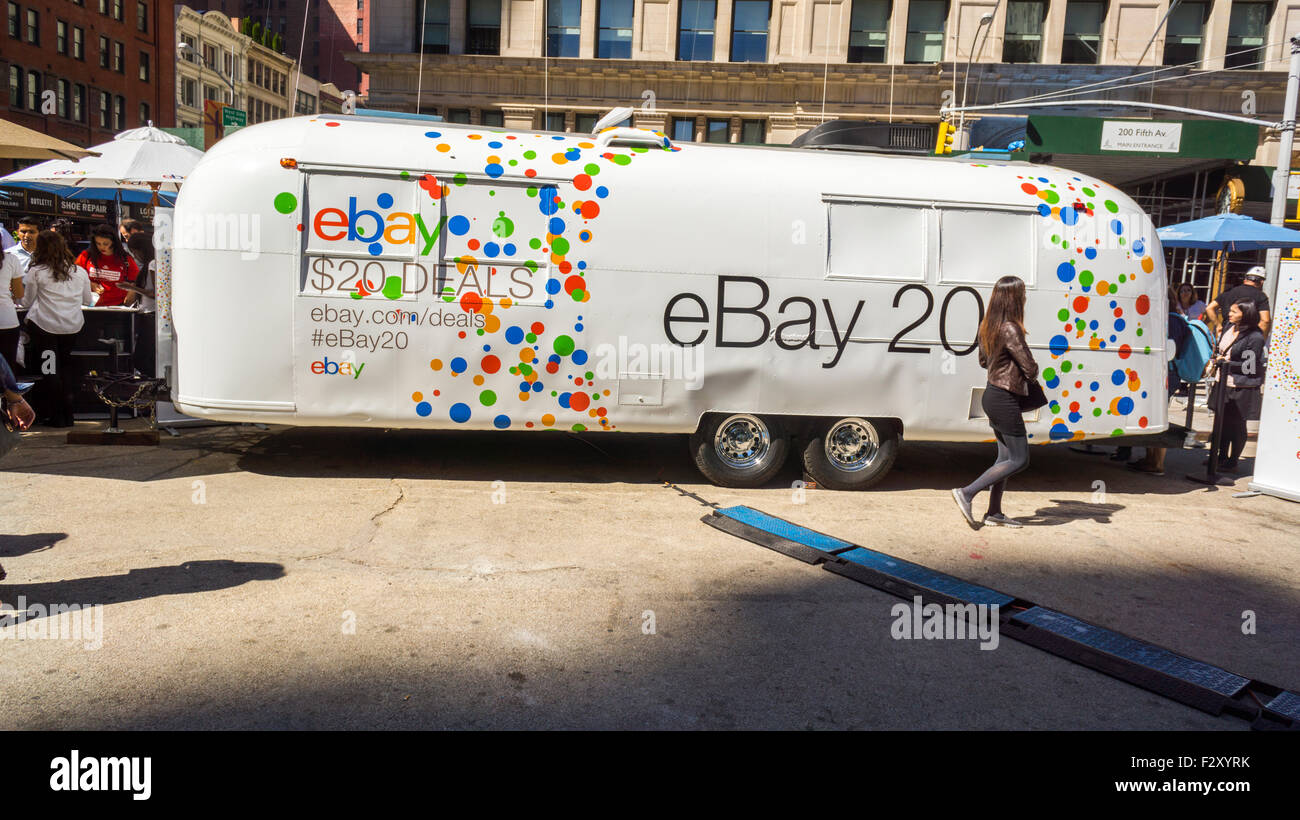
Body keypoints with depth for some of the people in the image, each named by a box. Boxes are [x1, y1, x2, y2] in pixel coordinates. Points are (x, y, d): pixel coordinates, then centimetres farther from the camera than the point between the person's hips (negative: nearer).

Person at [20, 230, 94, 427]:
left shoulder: (36, 272, -4)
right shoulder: (80, 271, 5)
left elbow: (28, 301, 6)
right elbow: (88, 300, 17)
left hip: (44, 326, -3)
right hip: (73, 327, 3)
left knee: (49, 371, 6)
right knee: (66, 365, 17)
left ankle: (56, 416, 8)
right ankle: (68, 414, 13)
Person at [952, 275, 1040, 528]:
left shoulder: (987, 326, 8)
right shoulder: (1010, 329, -20)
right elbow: (1030, 368, -18)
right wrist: (1032, 375, 3)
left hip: (992, 396, 9)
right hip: (1004, 400, -9)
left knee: (1005, 456, 15)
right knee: (1019, 460, 0)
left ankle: (994, 512, 18)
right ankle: (967, 493, -2)